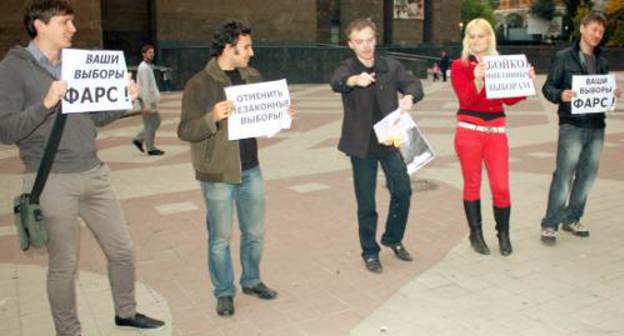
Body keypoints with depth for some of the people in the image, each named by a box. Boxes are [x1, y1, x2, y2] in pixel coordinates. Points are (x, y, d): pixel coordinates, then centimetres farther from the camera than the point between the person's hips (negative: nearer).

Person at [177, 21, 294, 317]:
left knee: (254, 233, 17)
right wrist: (212, 117, -31)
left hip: (251, 170, 6)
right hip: (218, 174, -5)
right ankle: (224, 292, 26)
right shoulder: (199, 85, -12)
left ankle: (251, 281, 38)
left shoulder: (253, 77, 6)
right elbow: (185, 131, -14)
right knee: (220, 238, 8)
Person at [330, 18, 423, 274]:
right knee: (366, 202, 4)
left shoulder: (391, 66, 3)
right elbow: (336, 83, -28)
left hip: (390, 139, 3)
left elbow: (413, 83, -5)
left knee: (403, 190, 1)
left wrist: (409, 96, -30)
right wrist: (354, 80, -51)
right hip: (361, 144, -2)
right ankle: (370, 252, 22)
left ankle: (393, 238, 26)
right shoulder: (347, 68, -6)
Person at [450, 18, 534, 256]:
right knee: (472, 185, 4)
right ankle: (476, 235, 18)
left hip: (496, 129, 2)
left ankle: (503, 234, 18)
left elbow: (510, 99, 6)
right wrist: (477, 80, -26)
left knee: (501, 187, -2)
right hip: (469, 129, -2)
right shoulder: (460, 66, 2)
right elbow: (465, 99, -10)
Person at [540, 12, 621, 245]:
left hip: (596, 126, 6)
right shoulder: (564, 57, -1)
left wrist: (613, 93, 0)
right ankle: (550, 224, 2)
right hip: (572, 126, -6)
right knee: (564, 176, -7)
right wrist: (560, 95, -23)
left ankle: (572, 219, 23)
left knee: (587, 175, 10)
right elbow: (548, 87, -3)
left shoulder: (602, 61, 16)